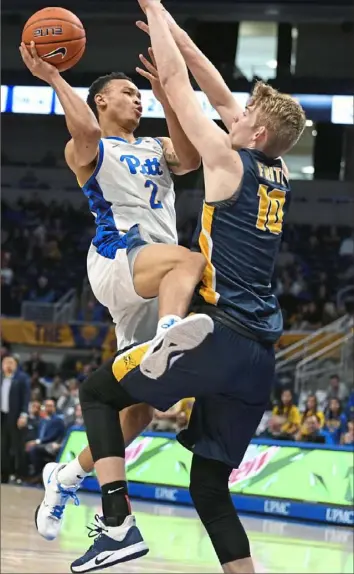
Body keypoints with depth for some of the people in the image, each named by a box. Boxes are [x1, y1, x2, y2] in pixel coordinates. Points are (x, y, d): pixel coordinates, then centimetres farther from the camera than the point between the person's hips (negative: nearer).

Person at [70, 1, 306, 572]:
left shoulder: (230, 162, -3)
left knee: (97, 392, 8)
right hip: (260, 355, 7)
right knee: (210, 486, 12)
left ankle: (119, 524, -7)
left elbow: (176, 84, 2)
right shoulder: (277, 175, 16)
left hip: (218, 335, -7)